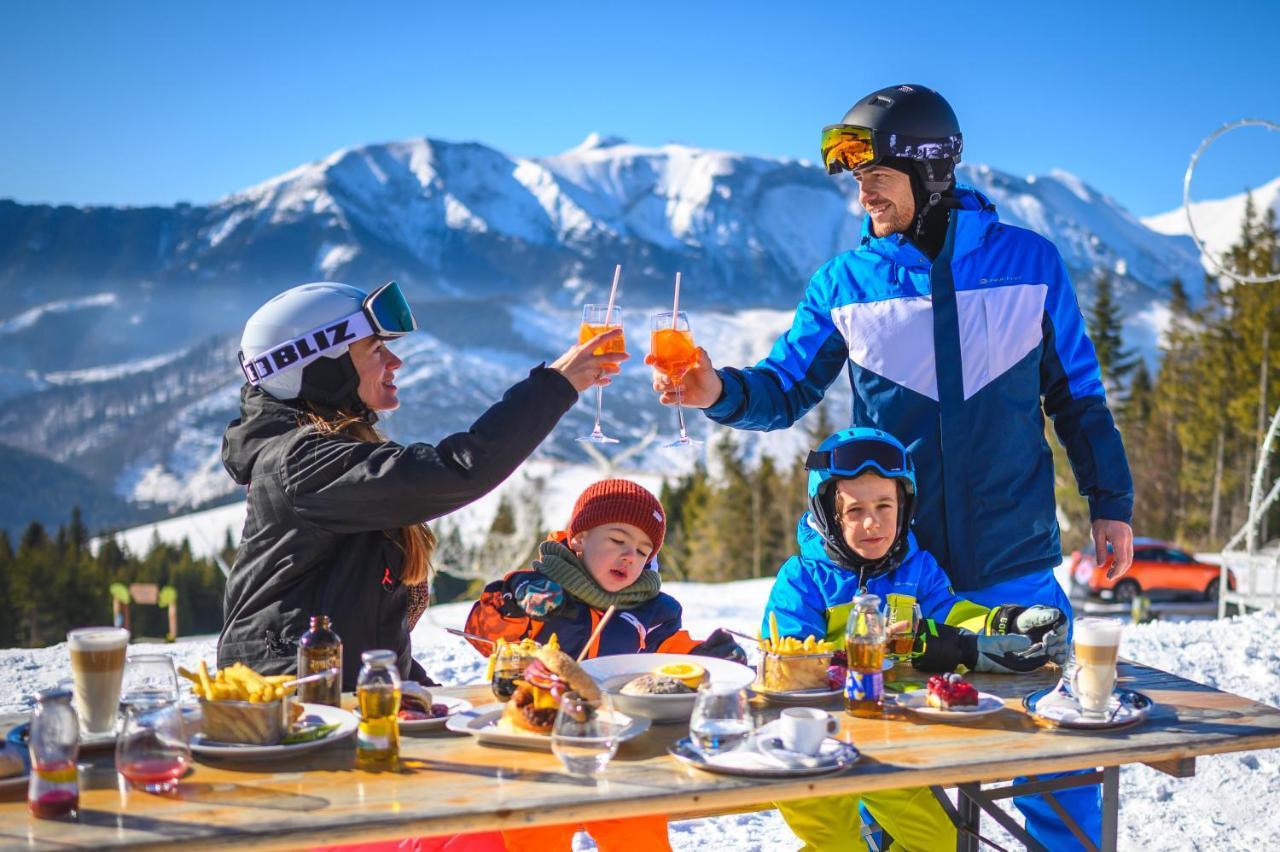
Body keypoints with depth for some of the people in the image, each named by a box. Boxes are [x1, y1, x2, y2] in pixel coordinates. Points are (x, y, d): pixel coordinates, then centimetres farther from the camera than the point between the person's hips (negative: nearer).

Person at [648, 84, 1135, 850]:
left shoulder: (1030, 261, 0)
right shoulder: (845, 282, 1)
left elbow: (1078, 394, 7)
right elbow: (784, 389, 1)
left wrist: (1111, 504, 5)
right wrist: (720, 391, -19)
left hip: (1015, 563, 0)